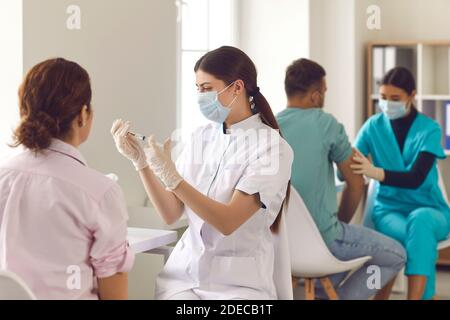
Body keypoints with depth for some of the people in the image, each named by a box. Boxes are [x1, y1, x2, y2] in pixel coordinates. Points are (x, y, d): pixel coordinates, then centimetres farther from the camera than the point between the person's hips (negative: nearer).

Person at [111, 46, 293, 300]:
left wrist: (171, 177, -23)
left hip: (239, 281, -3)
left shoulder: (272, 148, -9)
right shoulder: (201, 137, 7)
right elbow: (171, 214, 4)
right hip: (185, 271, 3)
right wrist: (141, 161, -6)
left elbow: (228, 221, -16)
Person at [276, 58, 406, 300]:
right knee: (396, 255, 14)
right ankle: (336, 296, 6)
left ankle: (323, 293, 19)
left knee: (353, 243, 33)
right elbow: (356, 184, -3)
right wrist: (340, 224, 14)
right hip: (321, 237, -6)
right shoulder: (326, 124, -10)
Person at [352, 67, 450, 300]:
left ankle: (415, 296, -41)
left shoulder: (429, 130, -7)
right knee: (417, 236, -35)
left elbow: (416, 178, -22)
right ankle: (424, 295, -27)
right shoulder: (373, 126, 0)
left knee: (420, 221, -38)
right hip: (389, 209, 1)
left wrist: (375, 172, -39)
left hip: (428, 210, -1)